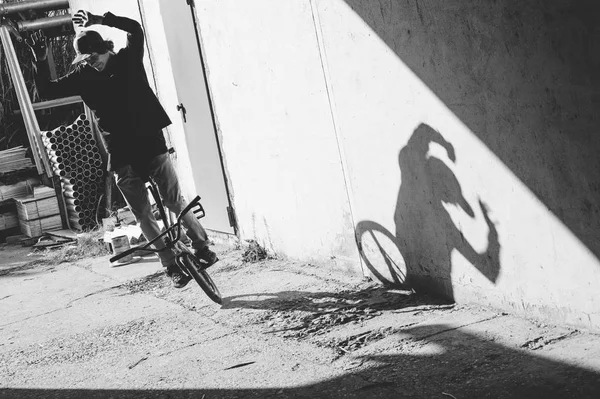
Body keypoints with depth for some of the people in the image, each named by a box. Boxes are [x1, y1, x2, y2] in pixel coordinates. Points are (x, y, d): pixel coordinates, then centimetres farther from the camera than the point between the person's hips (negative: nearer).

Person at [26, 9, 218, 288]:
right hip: (121, 157, 2)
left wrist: (101, 20, -24)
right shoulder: (82, 77, 3)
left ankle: (202, 247, 14)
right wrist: (41, 62, -15)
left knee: (175, 202, -2)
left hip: (151, 144, -2)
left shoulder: (128, 60, -1)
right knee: (143, 215, 2)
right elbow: (47, 90, 1)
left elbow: (135, 29, -16)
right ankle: (172, 266, 10)